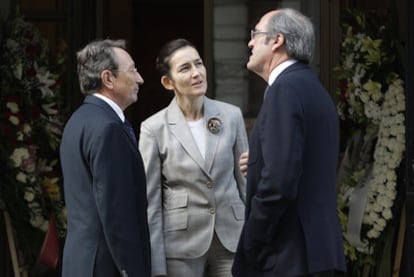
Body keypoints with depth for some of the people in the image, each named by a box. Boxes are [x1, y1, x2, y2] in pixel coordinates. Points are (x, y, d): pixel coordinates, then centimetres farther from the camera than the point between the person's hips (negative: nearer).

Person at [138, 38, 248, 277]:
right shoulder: (155, 128, -4)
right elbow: (151, 201, -2)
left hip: (231, 238, 2)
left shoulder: (232, 116, 3)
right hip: (182, 244, -2)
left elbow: (246, 181, 10)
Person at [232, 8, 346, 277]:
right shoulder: (314, 88, 16)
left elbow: (279, 181, -22)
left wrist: (249, 249, -14)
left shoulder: (286, 88, -13)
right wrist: (259, 164, 13)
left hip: (289, 255, -9)